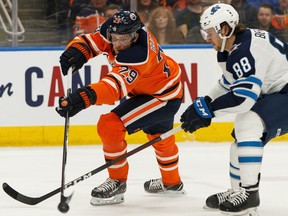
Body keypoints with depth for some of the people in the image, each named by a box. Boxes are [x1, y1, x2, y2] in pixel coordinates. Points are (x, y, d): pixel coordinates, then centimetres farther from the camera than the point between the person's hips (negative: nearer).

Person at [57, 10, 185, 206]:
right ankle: (172, 182, 56)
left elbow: (117, 85, -52)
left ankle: (117, 181, -4)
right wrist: (77, 50, -35)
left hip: (163, 98, -10)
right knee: (158, 136, 32)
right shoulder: (115, 29, -20)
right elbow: (92, 41, -12)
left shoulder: (138, 56, -41)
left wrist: (85, 97, -67)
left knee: (110, 126, -21)